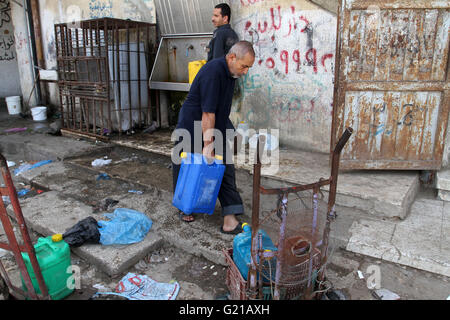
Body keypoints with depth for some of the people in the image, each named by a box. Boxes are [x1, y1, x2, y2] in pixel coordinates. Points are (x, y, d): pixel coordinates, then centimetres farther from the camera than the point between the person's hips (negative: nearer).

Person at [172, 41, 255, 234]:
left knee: (225, 170, -1)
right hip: (193, 128, -8)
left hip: (216, 129, 8)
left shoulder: (231, 73, 3)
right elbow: (207, 112, -28)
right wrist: (208, 145, -27)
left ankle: (230, 217, 0)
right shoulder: (213, 72, -26)